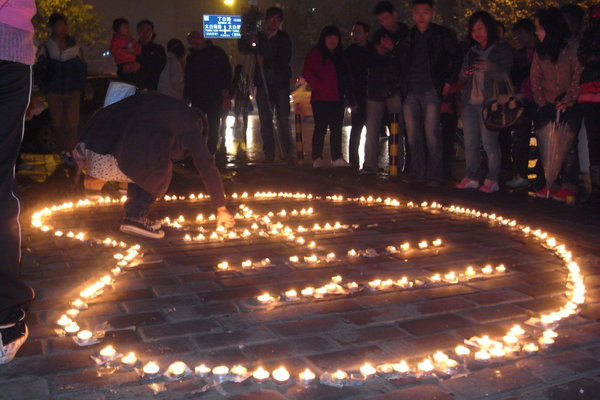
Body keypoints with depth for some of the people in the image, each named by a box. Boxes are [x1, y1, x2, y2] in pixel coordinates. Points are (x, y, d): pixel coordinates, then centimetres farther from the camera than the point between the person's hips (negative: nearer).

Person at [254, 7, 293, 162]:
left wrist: (265, 63, -12)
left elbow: (285, 60, -5)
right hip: (263, 83, 3)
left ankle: (288, 154, 0)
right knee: (265, 120, 0)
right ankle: (268, 154, 5)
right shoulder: (259, 37, 14)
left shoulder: (284, 38, 6)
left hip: (280, 83, -2)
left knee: (283, 119, -5)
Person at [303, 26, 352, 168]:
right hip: (321, 98, -6)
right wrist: (319, 86, -13)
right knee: (321, 128, -6)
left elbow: (344, 76, 22)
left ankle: (336, 158, 11)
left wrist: (345, 91, 7)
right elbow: (306, 72, -9)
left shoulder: (339, 56, 20)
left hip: (337, 99, 6)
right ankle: (317, 158, -2)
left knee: (337, 128, 7)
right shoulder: (316, 54, 0)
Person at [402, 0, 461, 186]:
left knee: (432, 134, -10)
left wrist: (449, 82, -3)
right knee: (413, 136, 4)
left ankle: (434, 176, -5)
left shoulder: (443, 35, 4)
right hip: (411, 92, 4)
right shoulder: (408, 36, 16)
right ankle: (417, 174, 12)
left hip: (431, 90, -4)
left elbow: (457, 57, 5)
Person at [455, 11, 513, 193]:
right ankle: (471, 177, 10)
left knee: (489, 141, -10)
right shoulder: (472, 51, 20)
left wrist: (490, 67, -26)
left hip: (489, 102, -6)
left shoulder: (502, 49, 4)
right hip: (470, 101, 6)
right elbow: (462, 77, 24)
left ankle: (492, 179, -6)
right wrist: (465, 73, -1)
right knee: (470, 142, 4)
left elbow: (504, 75, -5)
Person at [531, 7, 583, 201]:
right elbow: (535, 79, 10)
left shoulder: (574, 46, -5)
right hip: (548, 106, 5)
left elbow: (579, 76, -8)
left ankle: (569, 185, -4)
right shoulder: (540, 51, 11)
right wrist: (542, 103, 0)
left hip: (569, 106, -5)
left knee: (567, 144, -10)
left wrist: (567, 101, -15)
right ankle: (550, 184, 4)